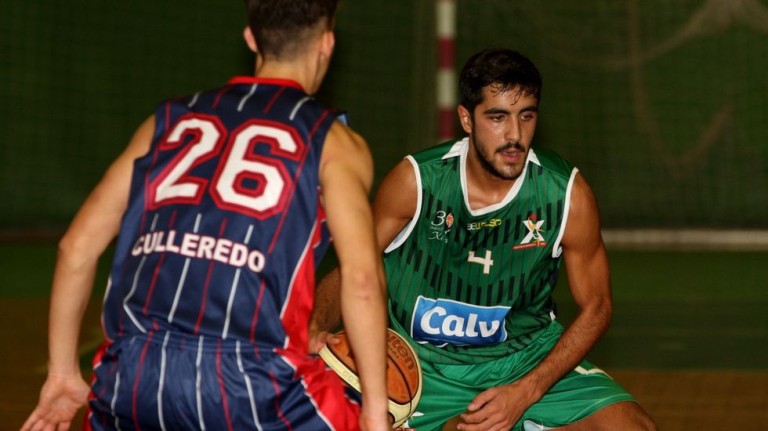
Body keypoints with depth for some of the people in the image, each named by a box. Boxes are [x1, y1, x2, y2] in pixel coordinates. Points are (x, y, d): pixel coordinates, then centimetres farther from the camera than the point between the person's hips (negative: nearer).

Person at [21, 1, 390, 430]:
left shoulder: (170, 120, 21)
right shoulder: (333, 142, 10)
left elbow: (77, 246, 20)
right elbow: (361, 277, -4)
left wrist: (63, 372, 26)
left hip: (132, 378, 4)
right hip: (251, 385, -4)